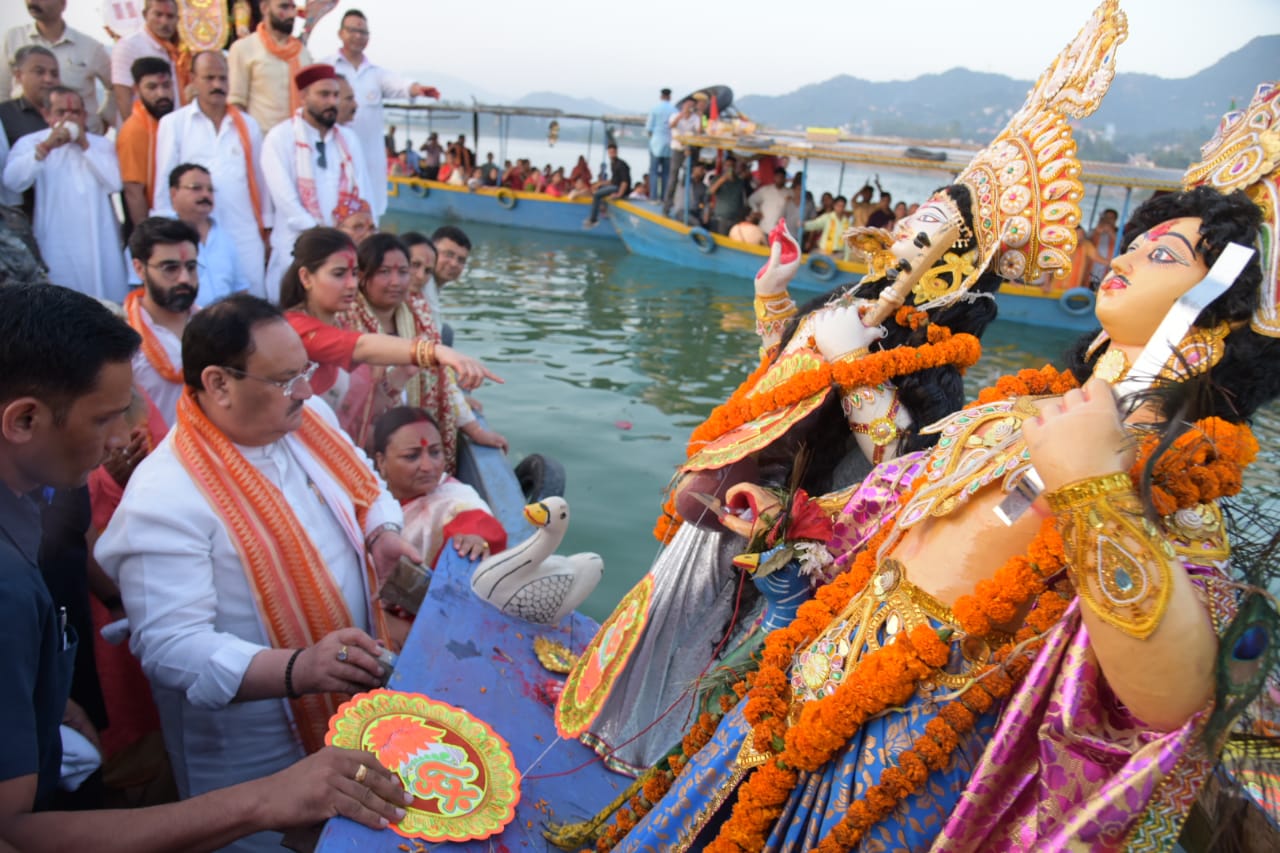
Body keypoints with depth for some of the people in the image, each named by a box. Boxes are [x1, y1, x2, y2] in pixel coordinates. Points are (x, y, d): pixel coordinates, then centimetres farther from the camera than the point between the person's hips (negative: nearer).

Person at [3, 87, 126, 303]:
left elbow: (115, 183, -6)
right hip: (58, 245, -2)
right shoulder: (30, 143, 4)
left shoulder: (101, 144, 13)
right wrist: (46, 147, -20)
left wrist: (85, 146, -7)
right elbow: (12, 181, -15)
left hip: (99, 244, 2)